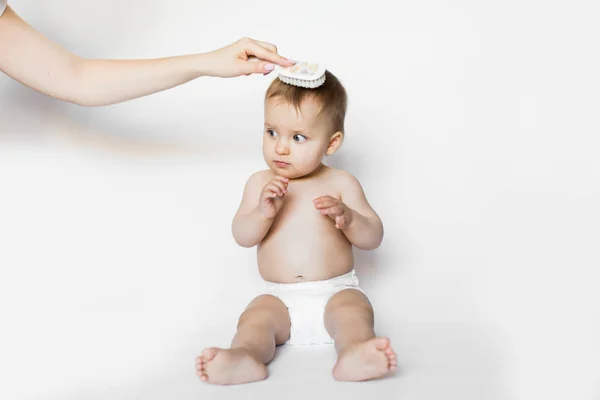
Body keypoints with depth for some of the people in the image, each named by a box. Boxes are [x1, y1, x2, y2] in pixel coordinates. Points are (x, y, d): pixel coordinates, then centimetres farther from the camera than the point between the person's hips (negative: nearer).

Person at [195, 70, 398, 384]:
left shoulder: (341, 184, 3)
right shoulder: (260, 183, 8)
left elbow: (373, 238, 2)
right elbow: (242, 237, 1)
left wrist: (347, 217, -19)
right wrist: (264, 212, -19)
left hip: (335, 292, -1)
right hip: (281, 297, 2)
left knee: (354, 309, -30)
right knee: (256, 316, -25)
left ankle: (354, 355, -56)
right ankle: (245, 359, -52)